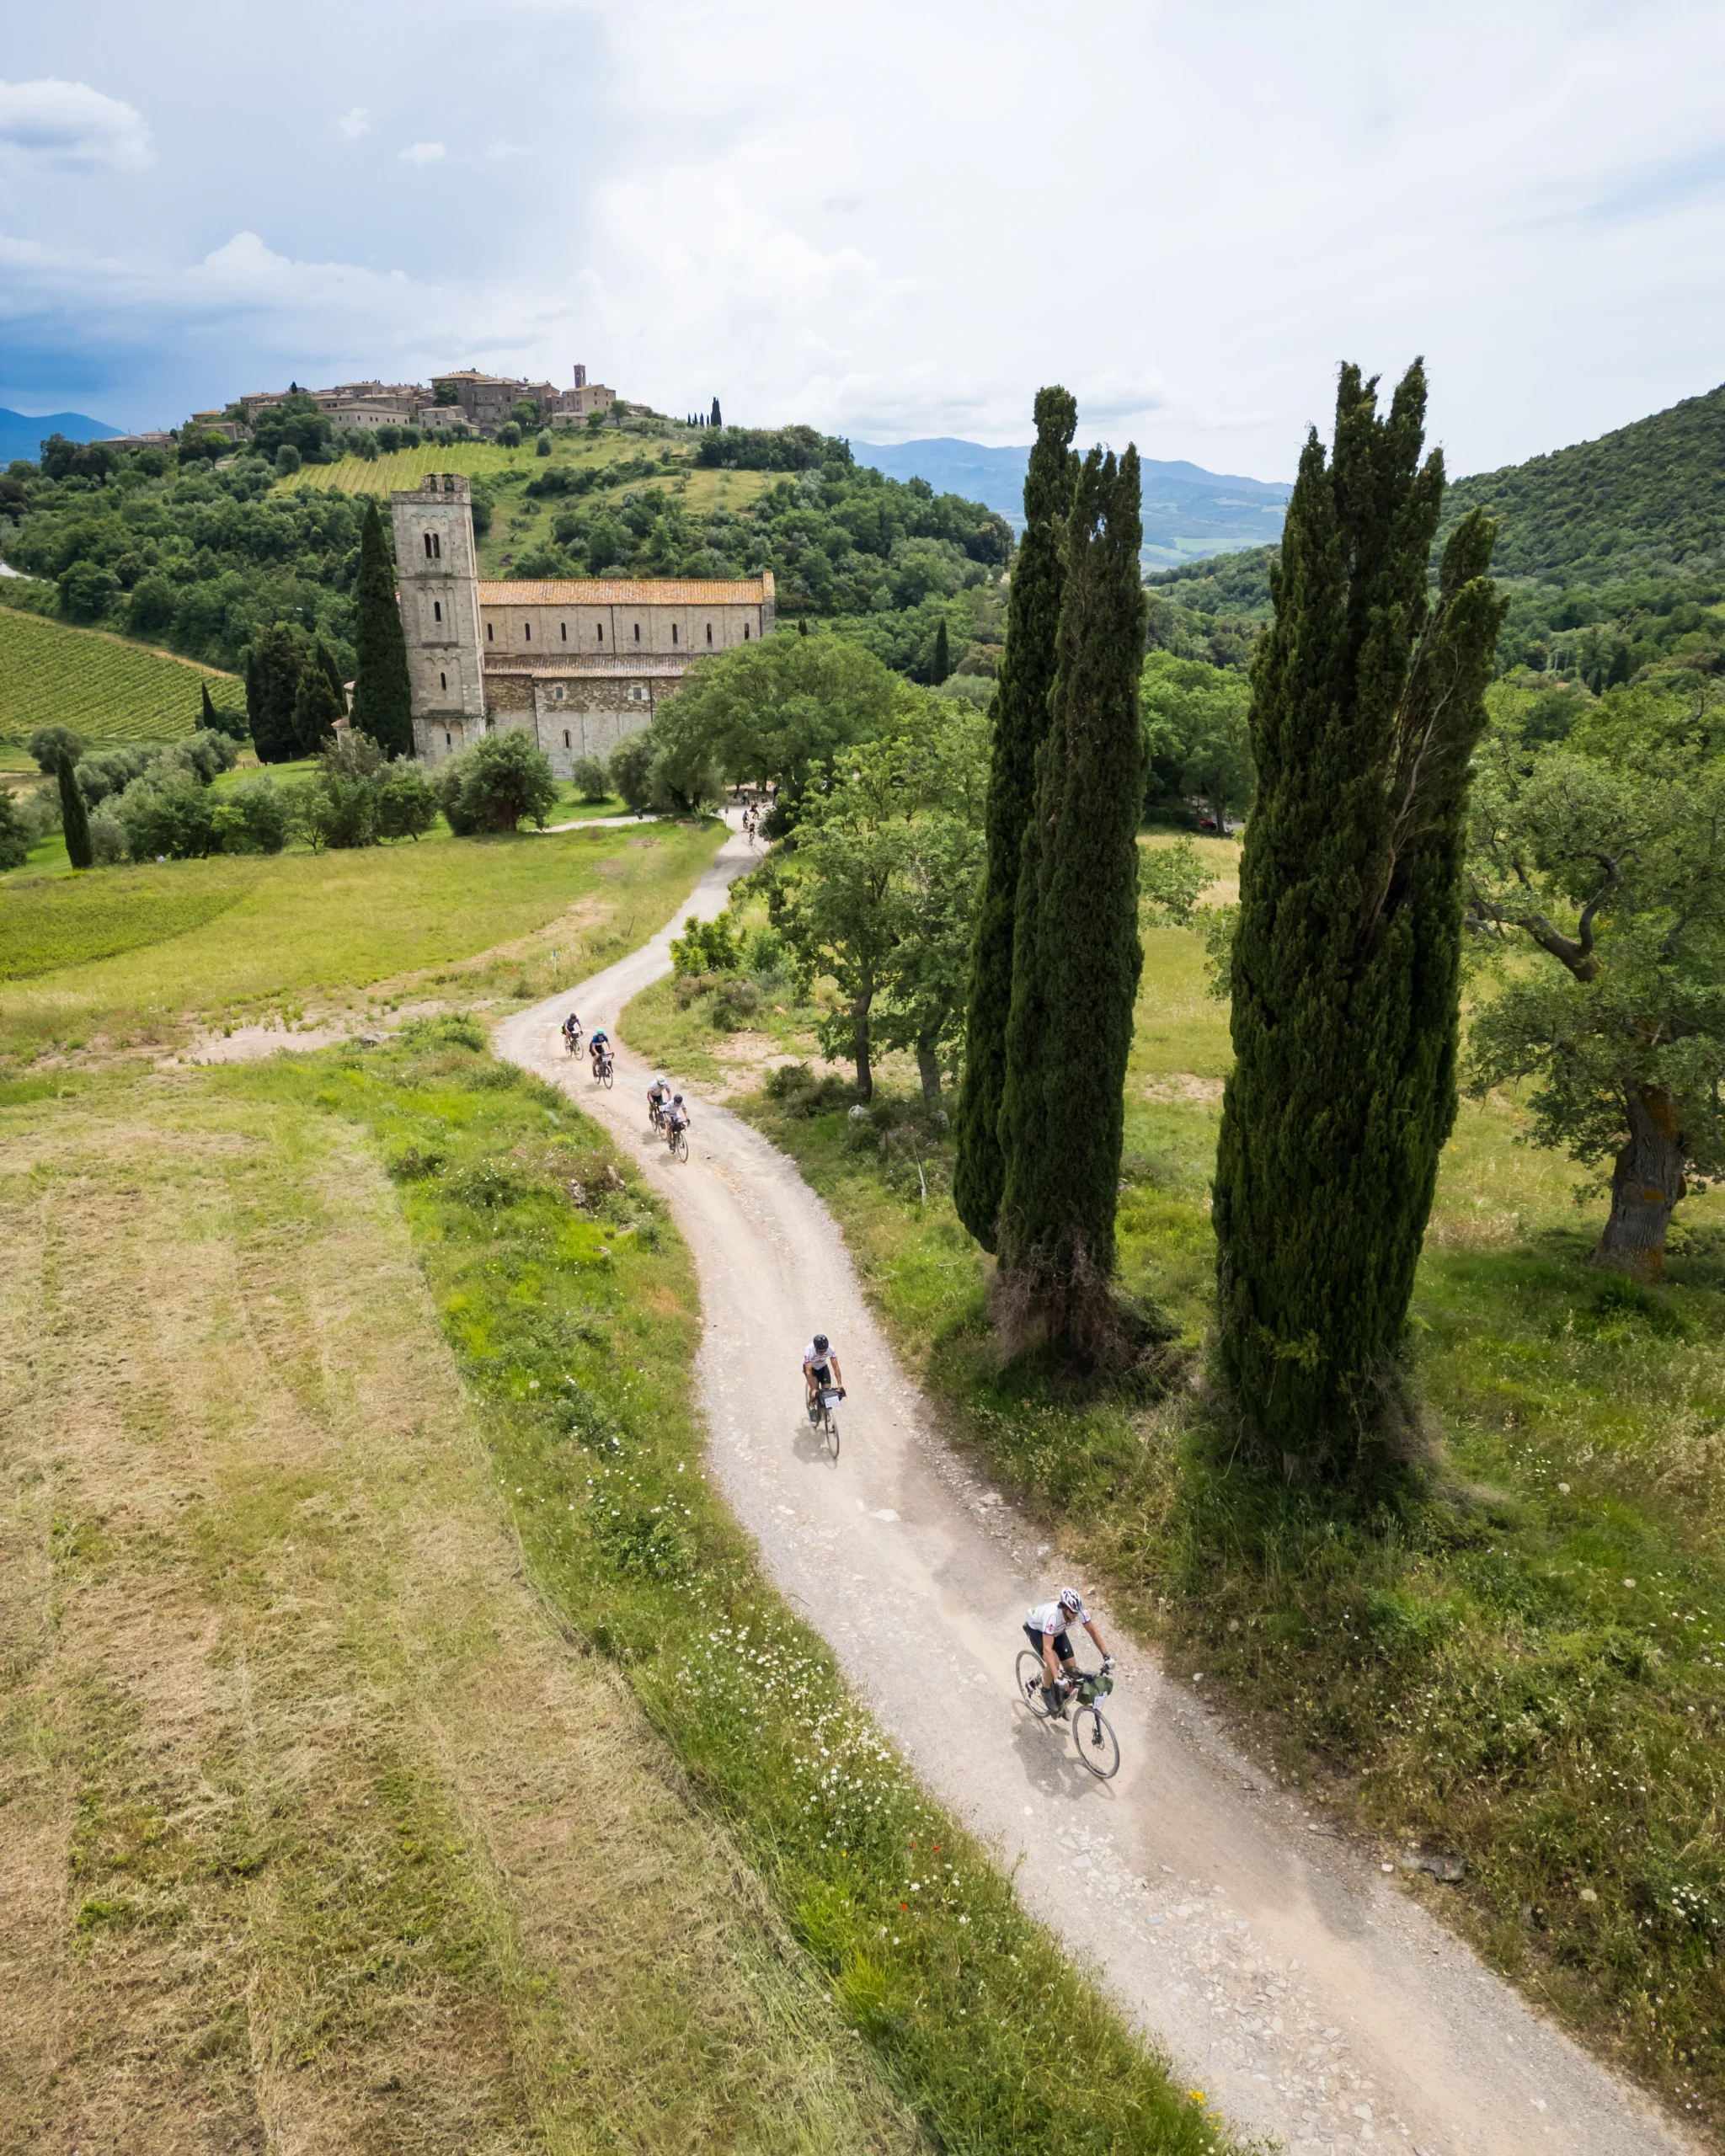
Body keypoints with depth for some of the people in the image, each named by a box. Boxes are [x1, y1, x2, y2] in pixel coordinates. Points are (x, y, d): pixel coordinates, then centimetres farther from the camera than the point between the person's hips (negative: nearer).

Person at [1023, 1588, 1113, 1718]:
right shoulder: (1052, 1615, -45)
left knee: (1072, 1667, -4)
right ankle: (1046, 1691, 2)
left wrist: (1106, 1656, -20)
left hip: (1057, 1630, 5)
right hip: (1035, 1628, -5)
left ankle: (1061, 1698, 23)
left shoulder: (1079, 1610, -30)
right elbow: (1047, 1649, -47)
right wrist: (1056, 1677, -53)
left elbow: (1093, 1632, -15)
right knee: (1054, 1662, -26)